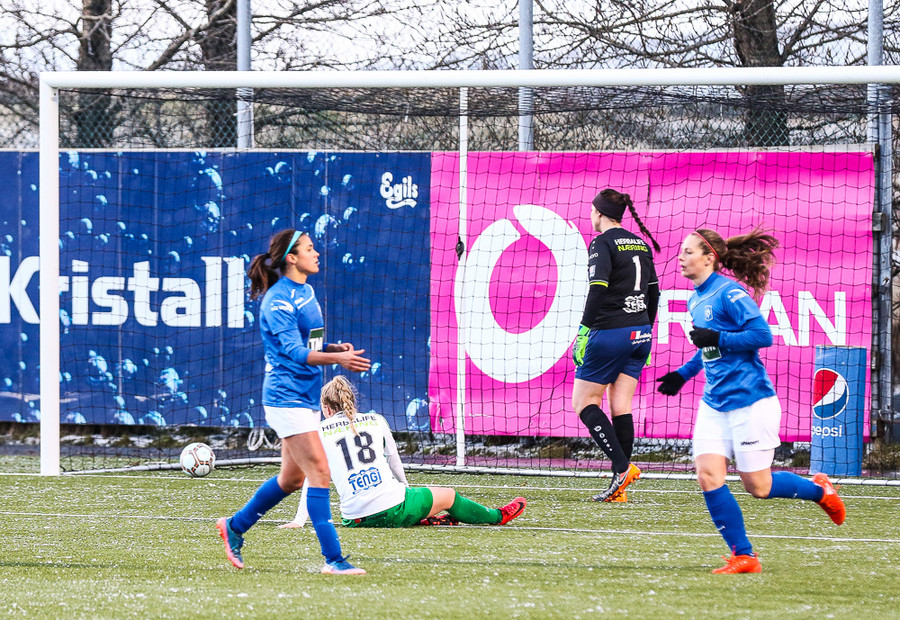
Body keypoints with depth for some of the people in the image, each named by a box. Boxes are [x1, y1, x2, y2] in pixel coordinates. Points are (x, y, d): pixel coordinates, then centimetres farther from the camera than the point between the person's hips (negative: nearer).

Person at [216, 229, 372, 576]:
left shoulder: (306, 292, 13)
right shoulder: (278, 300, -15)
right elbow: (295, 351, -23)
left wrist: (336, 348, 3)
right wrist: (338, 359, -35)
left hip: (306, 397, 10)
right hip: (286, 397, -10)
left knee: (292, 477, 16)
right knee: (319, 470, -14)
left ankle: (235, 526, 34)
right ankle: (332, 558, -15)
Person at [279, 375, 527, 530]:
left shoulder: (320, 432, 6)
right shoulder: (376, 421, 11)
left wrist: (299, 520, 8)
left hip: (354, 518, 0)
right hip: (392, 508, 0)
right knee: (448, 496, 24)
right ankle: (496, 516, 40)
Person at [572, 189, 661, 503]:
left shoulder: (603, 243, -8)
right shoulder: (641, 244, 13)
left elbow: (598, 290, -18)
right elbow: (653, 292, 17)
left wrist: (584, 331, -16)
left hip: (610, 332, -7)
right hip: (640, 332, 7)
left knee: (583, 402, 1)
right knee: (621, 406, 6)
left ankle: (622, 467, -15)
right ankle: (619, 487, 0)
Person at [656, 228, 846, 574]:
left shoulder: (729, 293, -14)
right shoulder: (696, 299, 12)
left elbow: (763, 335, -20)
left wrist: (717, 339, -22)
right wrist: (683, 374, 18)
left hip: (750, 400, -8)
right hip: (714, 403, 8)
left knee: (758, 487, 0)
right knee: (708, 475, -8)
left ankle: (818, 490, 28)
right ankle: (742, 557, -1)